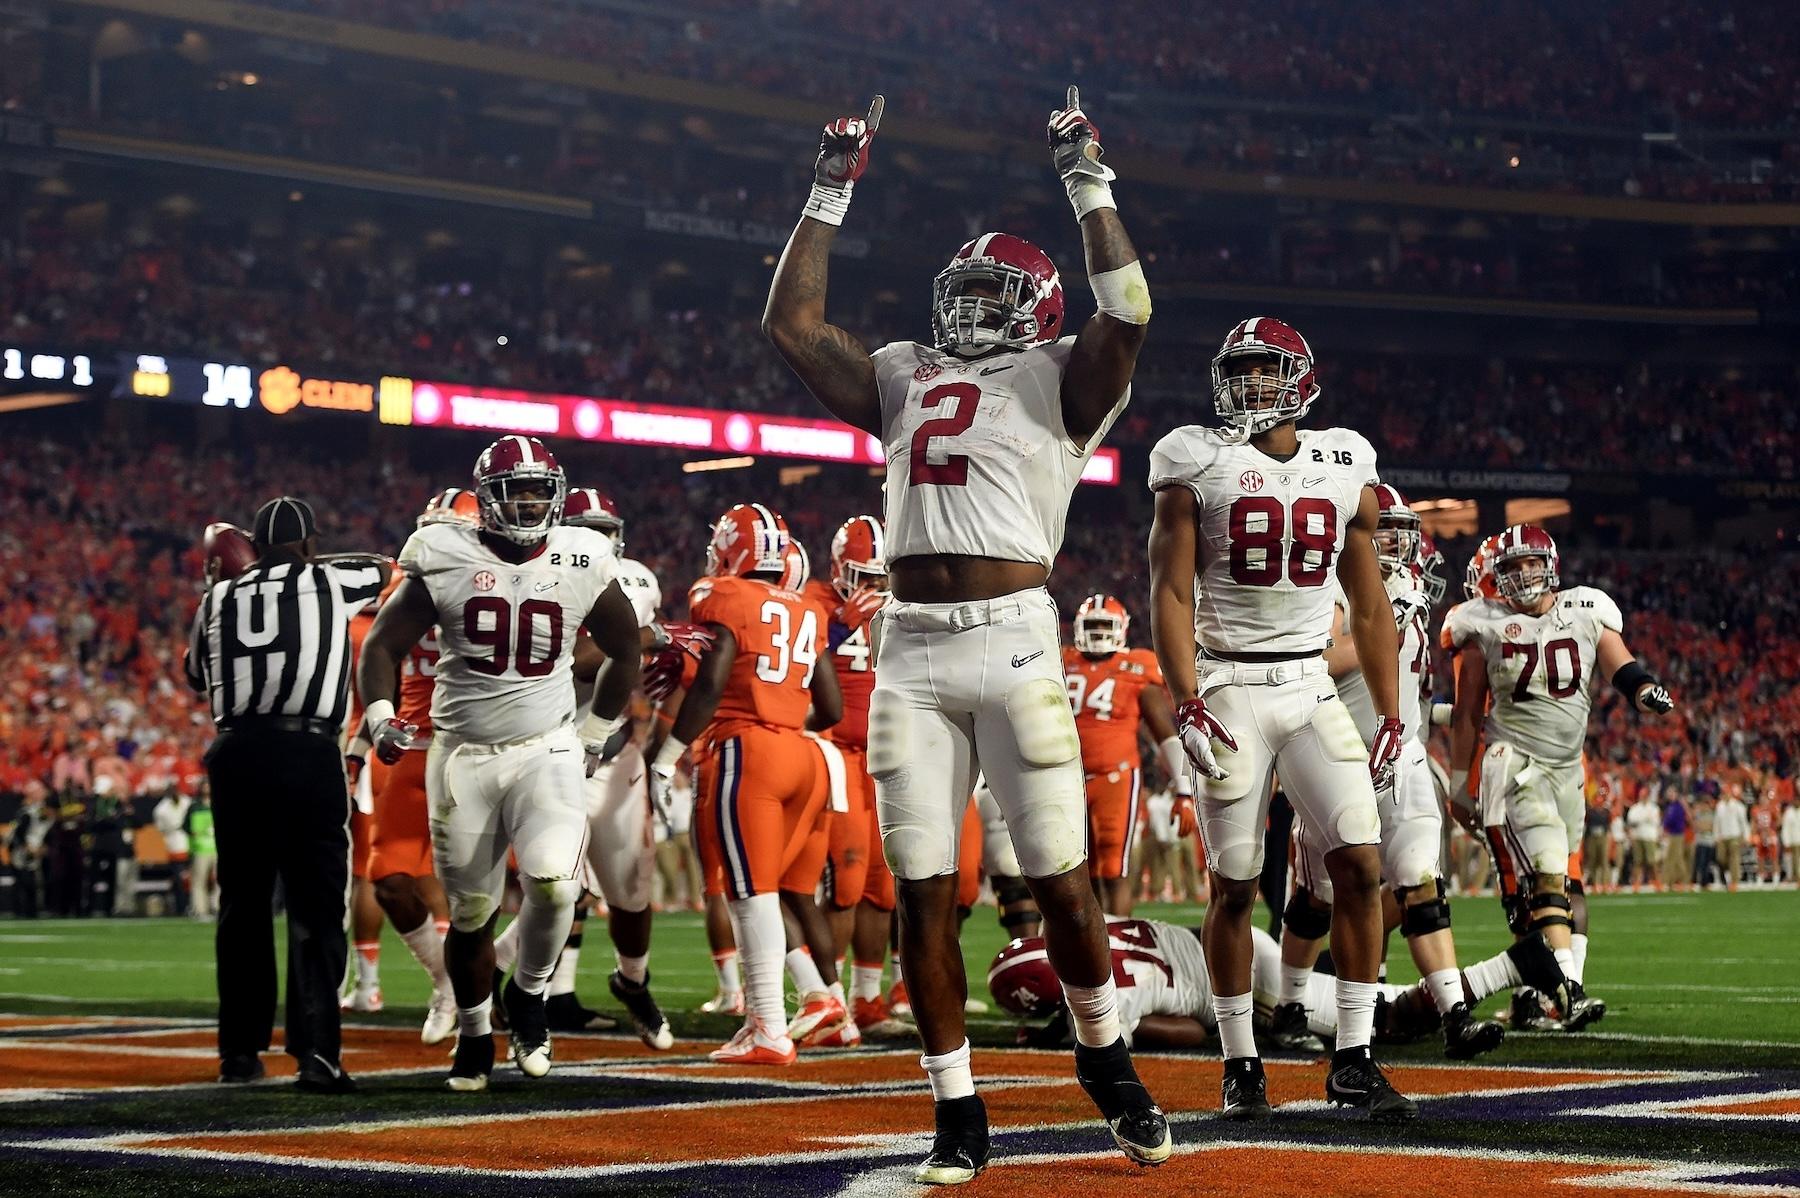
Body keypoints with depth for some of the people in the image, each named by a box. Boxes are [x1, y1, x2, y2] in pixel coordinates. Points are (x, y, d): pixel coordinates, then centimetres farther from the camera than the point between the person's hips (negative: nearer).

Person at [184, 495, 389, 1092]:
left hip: (236, 752, 4)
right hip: (308, 755, -3)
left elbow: (197, 674, 29)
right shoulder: (328, 584, 5)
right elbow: (379, 570, 27)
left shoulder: (219, 599, 13)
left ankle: (240, 1050, 20)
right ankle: (316, 1051, -11)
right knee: (315, 907, -2)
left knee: (243, 903, 14)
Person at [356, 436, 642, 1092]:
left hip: (547, 752, 0)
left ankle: (528, 994, 5)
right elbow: (384, 644, 3)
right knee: (471, 913, 6)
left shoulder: (583, 564, 0)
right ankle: (474, 1037, 29)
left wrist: (594, 735, 15)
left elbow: (625, 653, 16)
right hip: (461, 759, 0)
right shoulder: (444, 559, -4)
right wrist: (380, 718, -12)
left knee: (554, 879, -23)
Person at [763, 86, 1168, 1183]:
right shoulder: (905, 377, 20)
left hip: (1012, 639, -4)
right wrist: (833, 192, 19)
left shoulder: (1061, 381, 7)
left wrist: (1088, 181, -5)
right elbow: (793, 322, 19)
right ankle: (959, 1112, 9)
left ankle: (1106, 1058, 21)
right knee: (924, 888, 2)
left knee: (1061, 879, -3)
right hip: (911, 650, 4)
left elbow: (1127, 310, -10)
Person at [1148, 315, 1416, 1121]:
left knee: (1360, 862, -9)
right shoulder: (1197, 466, -2)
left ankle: (1353, 1062, -2)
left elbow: (1370, 607, 13)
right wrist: (1186, 705, -16)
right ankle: (1241, 1065, 11)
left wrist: (1390, 717, 8)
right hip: (1228, 686, -3)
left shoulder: (1345, 471, 8)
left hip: (1311, 687, 3)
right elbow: (1171, 595, -6)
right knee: (1234, 886, -1)